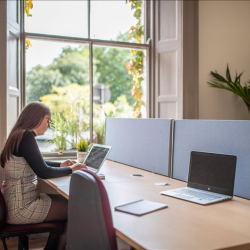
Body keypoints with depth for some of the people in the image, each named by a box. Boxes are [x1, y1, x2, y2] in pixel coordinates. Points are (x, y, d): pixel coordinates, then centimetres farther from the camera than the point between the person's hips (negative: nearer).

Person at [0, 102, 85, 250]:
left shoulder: (19, 135, 11)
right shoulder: (26, 137, -19)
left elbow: (38, 164, 25)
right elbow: (44, 172, -22)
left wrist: (61, 165, 15)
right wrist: (70, 169, -8)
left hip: (21, 200, 10)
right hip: (21, 207, -10)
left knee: (67, 201, 18)